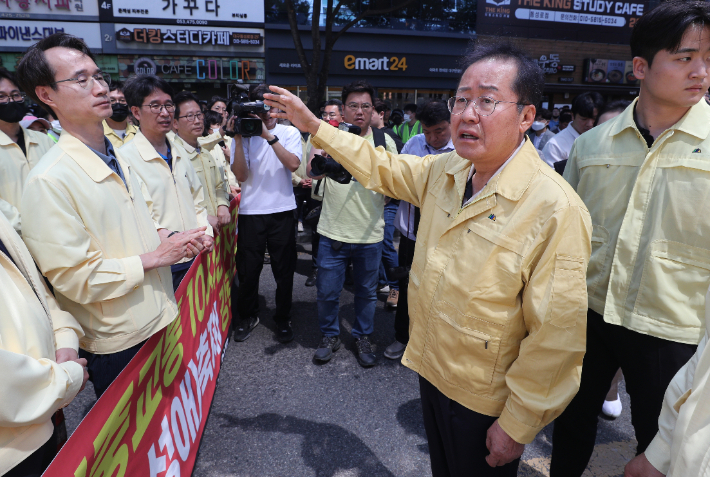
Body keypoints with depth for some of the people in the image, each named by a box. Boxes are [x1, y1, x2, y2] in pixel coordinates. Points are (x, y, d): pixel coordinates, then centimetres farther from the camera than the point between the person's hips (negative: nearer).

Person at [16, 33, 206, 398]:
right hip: (118, 344, -7)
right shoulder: (48, 182, -20)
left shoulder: (118, 158, 6)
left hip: (160, 319, 7)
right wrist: (155, 257, -17)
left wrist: (164, 237, -3)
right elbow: (75, 278, -22)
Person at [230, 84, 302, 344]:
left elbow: (293, 163, -15)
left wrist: (269, 136, -20)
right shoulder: (245, 134, 3)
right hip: (250, 212, 1)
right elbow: (241, 175, -7)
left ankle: (283, 319, 26)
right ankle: (248, 316, 32)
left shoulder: (289, 132, 3)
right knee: (248, 269, 10)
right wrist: (238, 139, -14)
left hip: (282, 210, 0)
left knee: (284, 270, 8)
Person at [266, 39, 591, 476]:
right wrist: (313, 124, 10)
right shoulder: (443, 171, -6)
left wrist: (517, 425, -15)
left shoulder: (556, 210, -27)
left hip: (484, 402, -6)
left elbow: (557, 337, -23)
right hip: (432, 371, 6)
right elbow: (381, 166, 10)